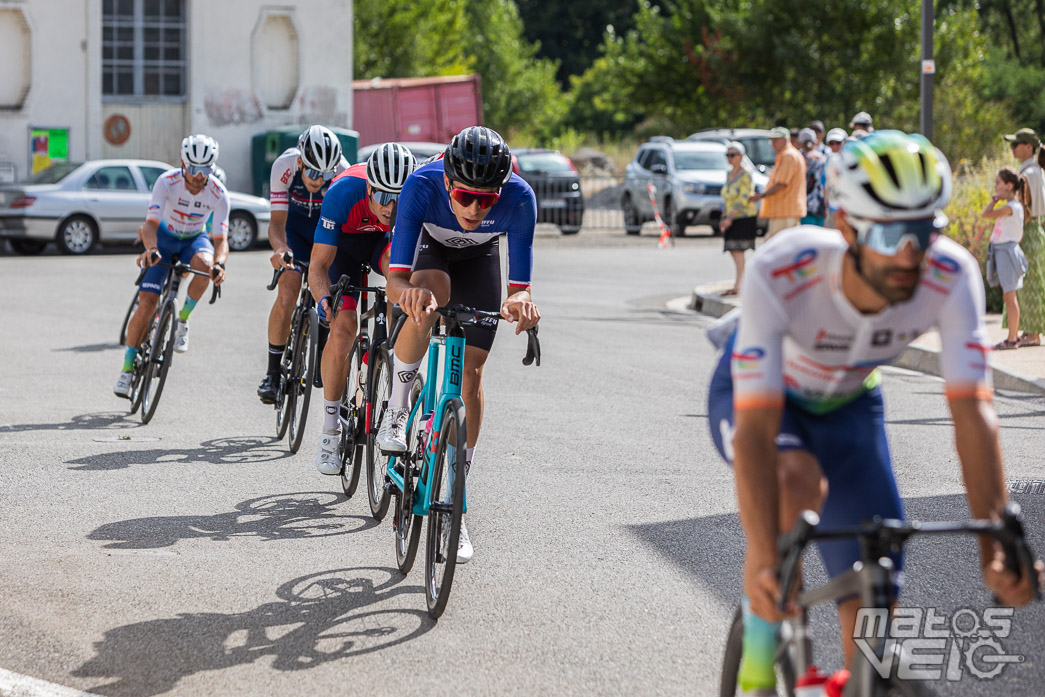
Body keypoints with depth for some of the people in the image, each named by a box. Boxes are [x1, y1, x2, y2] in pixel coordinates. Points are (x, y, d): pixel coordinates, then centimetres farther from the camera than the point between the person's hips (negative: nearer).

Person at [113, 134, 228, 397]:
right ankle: (128, 366, -1)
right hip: (164, 237, -1)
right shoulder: (167, 182, -26)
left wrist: (219, 263, -46)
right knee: (147, 302, -14)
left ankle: (183, 320, -12)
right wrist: (150, 248, -53)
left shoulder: (219, 194, -23)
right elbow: (151, 223, -32)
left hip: (194, 239, 1)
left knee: (204, 264, -36)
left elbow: (221, 239, -24)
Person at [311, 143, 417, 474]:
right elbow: (318, 265, -33)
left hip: (387, 240, 1)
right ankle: (331, 429, -3)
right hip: (345, 242, -1)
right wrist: (324, 298, -53)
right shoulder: (343, 194, -38)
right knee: (343, 327, -18)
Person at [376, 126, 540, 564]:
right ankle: (397, 409, -14)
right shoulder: (422, 186, -40)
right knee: (429, 297, -37)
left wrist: (518, 301, -58)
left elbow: (520, 286, -33)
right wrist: (410, 291, -66)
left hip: (479, 259, 1)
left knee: (471, 373, -6)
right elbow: (395, 282, -43)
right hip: (428, 247, -1)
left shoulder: (519, 198, -37)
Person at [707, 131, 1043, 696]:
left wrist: (997, 549, -45)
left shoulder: (952, 278, -32)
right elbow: (756, 429, -44)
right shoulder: (778, 274, -40)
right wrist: (764, 559, -55)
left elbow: (973, 413, -34)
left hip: (847, 405, 3)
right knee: (800, 483, -37)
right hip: (755, 395, -3)